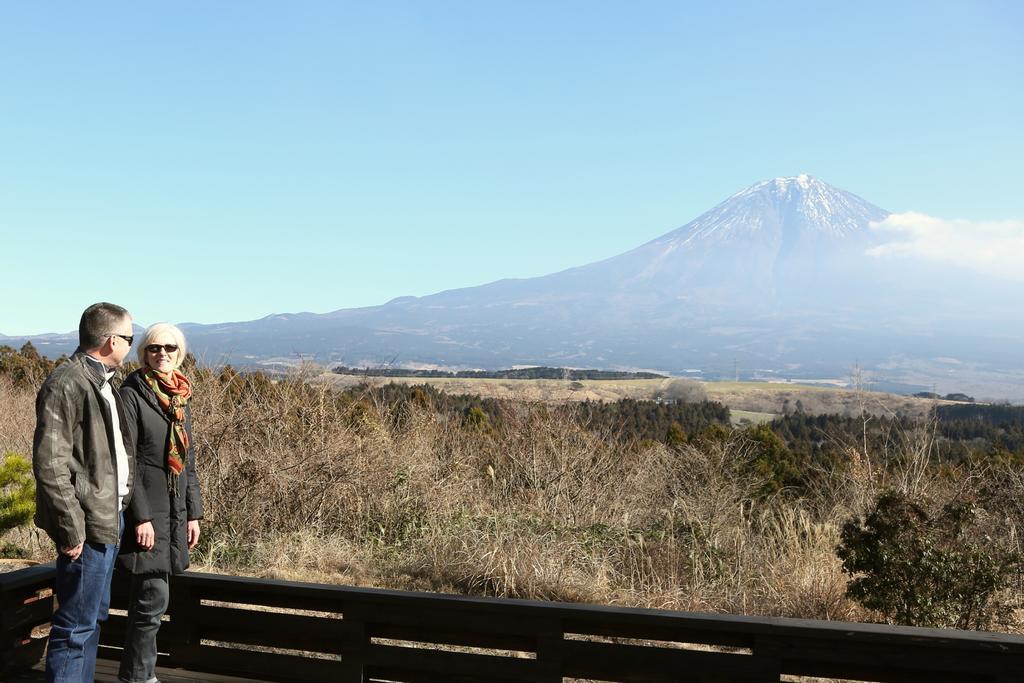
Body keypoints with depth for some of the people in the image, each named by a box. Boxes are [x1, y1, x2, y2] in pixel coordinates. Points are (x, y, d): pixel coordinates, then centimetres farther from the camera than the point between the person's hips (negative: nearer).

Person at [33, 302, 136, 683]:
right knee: (76, 625, -3)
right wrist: (71, 529, -20)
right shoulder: (66, 384, -16)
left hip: (109, 518, 10)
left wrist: (119, 510, 16)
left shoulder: (102, 382, 14)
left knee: (93, 616, 19)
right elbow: (50, 465, -20)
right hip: (87, 524, -10)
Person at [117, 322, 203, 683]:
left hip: (174, 508, 7)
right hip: (145, 508, -7)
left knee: (147, 597, 13)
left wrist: (194, 512, 13)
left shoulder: (182, 397, 12)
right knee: (154, 597, -6)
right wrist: (141, 517, -17)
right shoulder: (132, 394, -9)